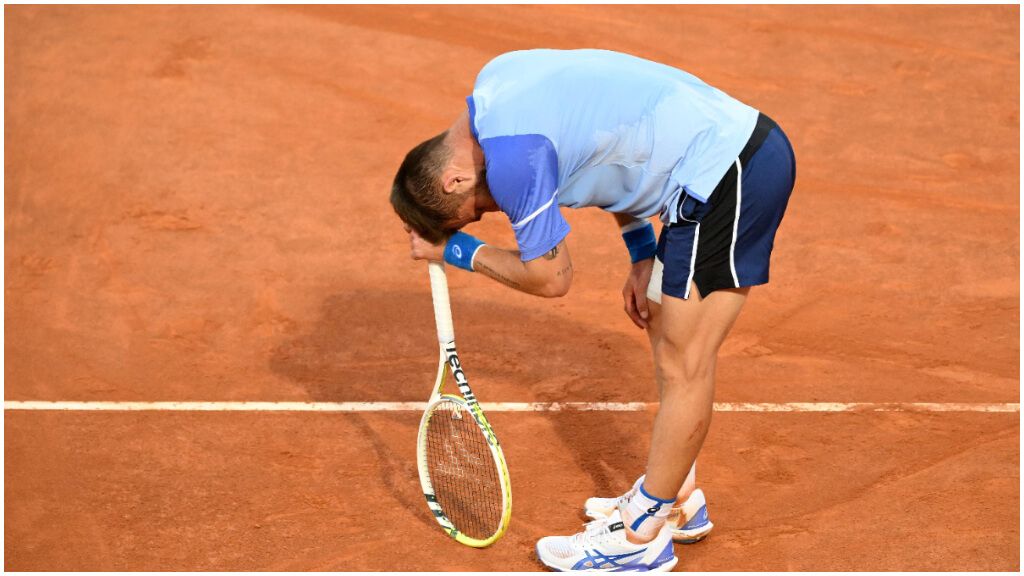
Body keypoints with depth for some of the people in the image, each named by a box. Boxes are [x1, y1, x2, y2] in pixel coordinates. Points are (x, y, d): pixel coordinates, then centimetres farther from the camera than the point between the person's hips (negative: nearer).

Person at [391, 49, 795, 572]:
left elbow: (549, 277, -7)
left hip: (728, 170, -10)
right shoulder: (494, 80, 11)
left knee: (683, 364, -3)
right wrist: (642, 255, 17)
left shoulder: (508, 154, -18)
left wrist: (455, 250, 5)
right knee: (665, 331, 19)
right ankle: (677, 500, 32)